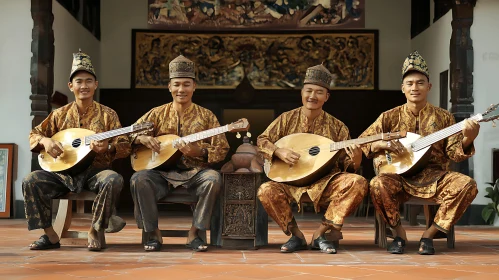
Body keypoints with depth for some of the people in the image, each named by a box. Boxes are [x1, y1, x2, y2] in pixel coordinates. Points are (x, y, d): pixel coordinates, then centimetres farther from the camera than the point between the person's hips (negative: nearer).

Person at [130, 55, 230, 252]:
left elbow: (222, 150, 3)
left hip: (194, 173, -1)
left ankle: (194, 234, -18)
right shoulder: (158, 114, 10)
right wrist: (142, 138, -12)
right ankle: (154, 234, -13)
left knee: (213, 179, -33)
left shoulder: (206, 116, 7)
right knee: (138, 179, -28)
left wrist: (198, 151, -17)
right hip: (162, 172, 1)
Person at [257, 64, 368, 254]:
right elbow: (262, 140, 7)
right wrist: (278, 151, -12)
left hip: (325, 184, 1)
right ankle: (296, 236, -6)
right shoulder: (287, 119, 6)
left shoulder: (337, 127, 5)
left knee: (358, 183, -27)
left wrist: (354, 161, -18)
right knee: (266, 191, -31)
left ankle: (320, 234, -12)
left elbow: (344, 164, 5)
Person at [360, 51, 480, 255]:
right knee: (378, 184, -33)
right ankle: (399, 234, -7)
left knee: (467, 185, -27)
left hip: (434, 177, 1)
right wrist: (382, 144, -14)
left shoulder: (443, 117, 9)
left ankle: (429, 235, -11)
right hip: (400, 177, -1)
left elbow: (454, 153, 2)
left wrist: (467, 139, -20)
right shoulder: (390, 117, 8)